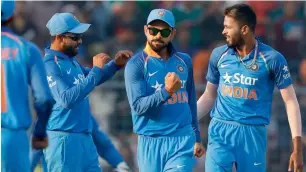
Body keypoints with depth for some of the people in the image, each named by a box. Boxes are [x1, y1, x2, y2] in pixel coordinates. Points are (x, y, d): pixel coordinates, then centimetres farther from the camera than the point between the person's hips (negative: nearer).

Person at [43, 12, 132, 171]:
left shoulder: (71, 61, 13)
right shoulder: (49, 66, -16)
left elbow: (91, 79, 29)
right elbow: (67, 99, -27)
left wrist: (115, 64, 10)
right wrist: (96, 70, -23)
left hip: (85, 137, 9)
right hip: (63, 140, -9)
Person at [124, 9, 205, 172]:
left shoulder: (184, 61, 10)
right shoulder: (136, 65, -5)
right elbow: (138, 106, -15)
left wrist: (196, 137, 21)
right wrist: (166, 91, -28)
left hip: (182, 141, 2)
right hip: (151, 143, -2)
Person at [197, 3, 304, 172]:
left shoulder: (271, 58, -5)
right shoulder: (219, 55, 6)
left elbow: (290, 102, -3)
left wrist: (297, 149, -10)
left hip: (253, 133, -2)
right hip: (220, 132, 2)